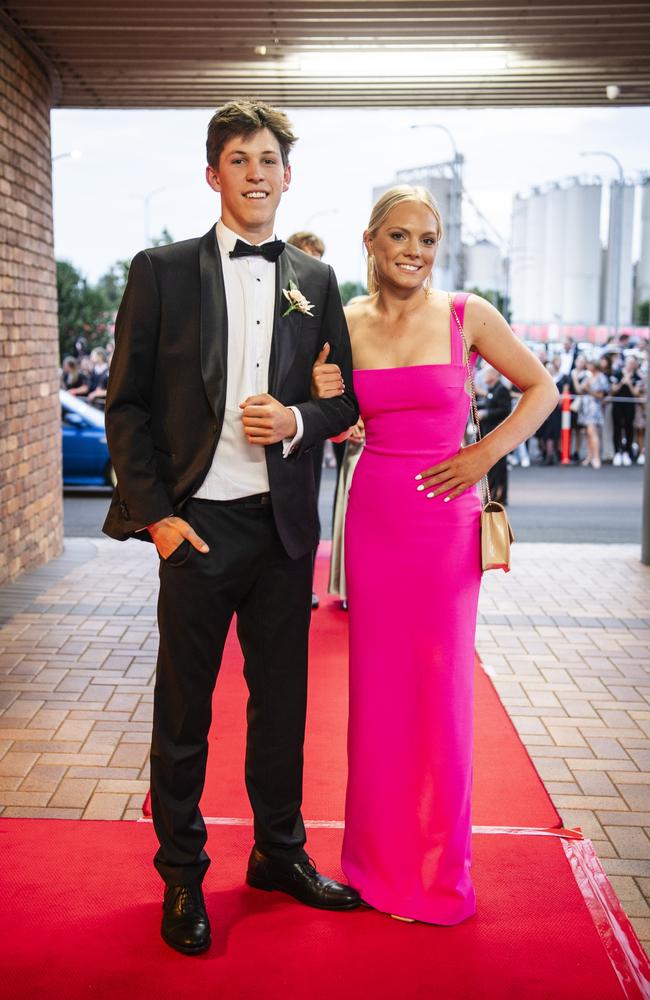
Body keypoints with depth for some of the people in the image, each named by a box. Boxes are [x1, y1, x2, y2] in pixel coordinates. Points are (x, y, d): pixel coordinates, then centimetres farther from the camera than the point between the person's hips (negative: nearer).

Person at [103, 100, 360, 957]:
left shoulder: (315, 281, 9)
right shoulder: (162, 271, 0)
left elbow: (345, 401, 12)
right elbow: (126, 404, -1)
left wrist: (298, 422, -10)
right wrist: (154, 513, -8)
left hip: (286, 526, 3)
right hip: (198, 523, -3)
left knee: (281, 698, 14)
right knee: (184, 707, 6)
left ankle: (279, 852, 31)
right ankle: (182, 876, 22)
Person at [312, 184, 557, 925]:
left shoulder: (466, 316, -3)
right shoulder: (348, 326, 4)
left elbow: (541, 388, 5)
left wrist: (486, 452, -6)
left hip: (445, 517, -2)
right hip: (374, 514, 2)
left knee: (442, 688, 4)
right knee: (378, 688, 8)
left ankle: (437, 868, 23)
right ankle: (381, 857, 26)